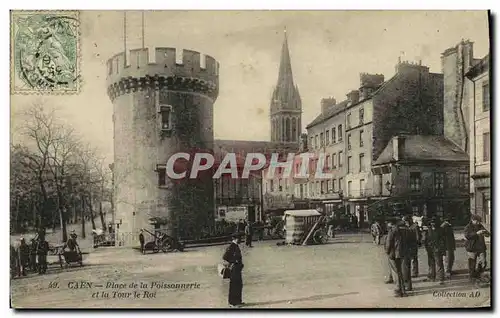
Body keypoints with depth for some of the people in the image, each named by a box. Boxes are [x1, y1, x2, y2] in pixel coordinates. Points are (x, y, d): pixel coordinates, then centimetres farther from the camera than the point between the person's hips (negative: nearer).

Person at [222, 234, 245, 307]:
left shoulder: (236, 246, 13)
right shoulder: (231, 247, -16)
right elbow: (224, 257, -21)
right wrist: (232, 263, -16)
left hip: (238, 268, 10)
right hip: (233, 269, -10)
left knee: (239, 285, 16)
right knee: (233, 286, -3)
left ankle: (238, 301, 26)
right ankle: (232, 302, 5)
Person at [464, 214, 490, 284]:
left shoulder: (480, 226, 11)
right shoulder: (467, 228, -7)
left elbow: (488, 234, 15)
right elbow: (467, 236, -23)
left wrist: (485, 233, -10)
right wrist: (476, 233, -30)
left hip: (481, 248, 5)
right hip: (472, 249, -5)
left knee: (483, 263, 5)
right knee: (472, 264, 1)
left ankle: (477, 275, 27)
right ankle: (472, 278, 16)